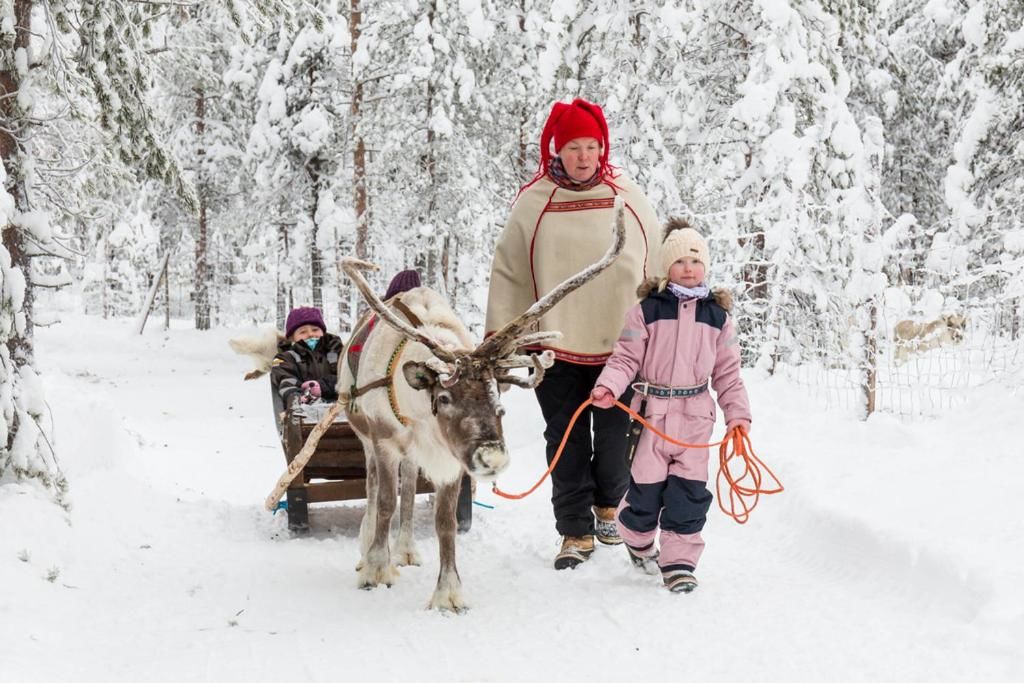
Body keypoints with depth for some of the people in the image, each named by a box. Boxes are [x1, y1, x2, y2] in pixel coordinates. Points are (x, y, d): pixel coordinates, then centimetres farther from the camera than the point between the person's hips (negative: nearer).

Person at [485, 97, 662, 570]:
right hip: (556, 344, -1)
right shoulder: (533, 202, 0)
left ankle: (608, 505, 35)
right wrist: (499, 332, 0)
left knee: (616, 438, 9)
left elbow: (657, 265, 12)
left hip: (620, 343, 1)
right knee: (567, 444, 3)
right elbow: (508, 272, 4)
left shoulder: (627, 198, 4)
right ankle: (575, 532, 14)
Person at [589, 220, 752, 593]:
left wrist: (737, 412, 3)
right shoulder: (647, 309, -1)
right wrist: (608, 385, -20)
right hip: (652, 409, -2)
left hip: (695, 412, 2)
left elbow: (728, 371, 11)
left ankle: (679, 561, 7)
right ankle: (637, 537, 32)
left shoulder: (718, 315, 8)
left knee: (689, 488, -2)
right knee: (646, 484, 4)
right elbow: (626, 357, -3)